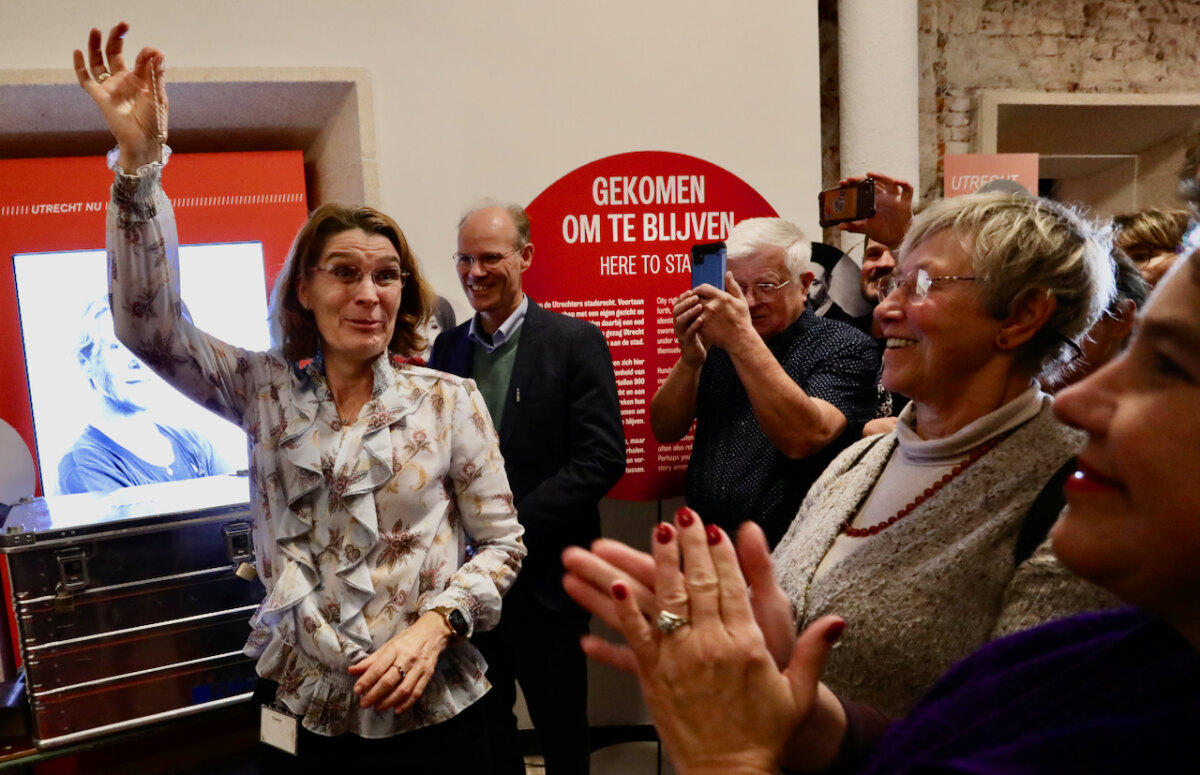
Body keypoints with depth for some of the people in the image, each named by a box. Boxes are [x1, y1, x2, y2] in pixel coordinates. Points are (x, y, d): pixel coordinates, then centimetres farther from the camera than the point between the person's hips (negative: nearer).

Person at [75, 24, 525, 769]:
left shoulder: (450, 400, -7)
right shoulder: (268, 391, 0)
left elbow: (501, 543, -3)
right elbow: (150, 326, -11)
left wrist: (435, 625, -19)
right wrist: (139, 158, -18)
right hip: (302, 713, 2)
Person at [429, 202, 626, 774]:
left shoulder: (574, 341, -9)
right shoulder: (448, 346, 7)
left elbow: (601, 459, -15)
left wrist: (512, 529, -18)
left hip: (544, 577, -4)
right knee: (482, 728, 19)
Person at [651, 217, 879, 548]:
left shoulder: (847, 347, -3)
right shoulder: (717, 340, 9)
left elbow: (804, 438, -20)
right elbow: (665, 430, 5)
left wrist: (742, 340, -23)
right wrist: (690, 359, -11)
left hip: (785, 546, -3)